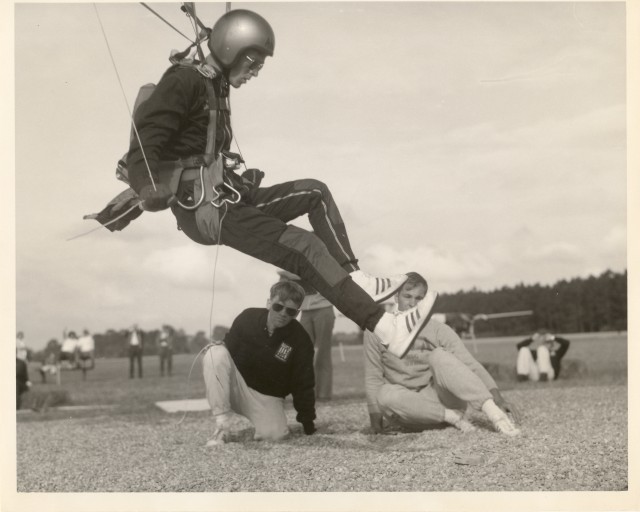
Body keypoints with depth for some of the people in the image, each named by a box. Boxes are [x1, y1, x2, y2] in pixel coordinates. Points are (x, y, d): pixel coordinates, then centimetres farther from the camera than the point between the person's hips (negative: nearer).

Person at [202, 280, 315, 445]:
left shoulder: (301, 340, -15)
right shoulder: (247, 318, -13)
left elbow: (303, 383, -8)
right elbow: (229, 347, 4)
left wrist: (307, 420, -7)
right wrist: (217, 348, -17)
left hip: (268, 397, -1)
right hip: (237, 387, 1)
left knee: (275, 434, -28)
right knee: (216, 354, -29)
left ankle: (266, 421, 13)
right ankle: (222, 425, -24)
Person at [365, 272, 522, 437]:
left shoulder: (439, 330, -3)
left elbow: (469, 364, -12)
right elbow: (373, 377, 0)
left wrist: (497, 397, -26)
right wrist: (375, 415, -11)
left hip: (442, 396, 0)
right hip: (409, 405, 0)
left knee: (439, 355, -30)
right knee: (386, 394, -35)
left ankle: (492, 411, -44)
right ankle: (453, 417, -26)